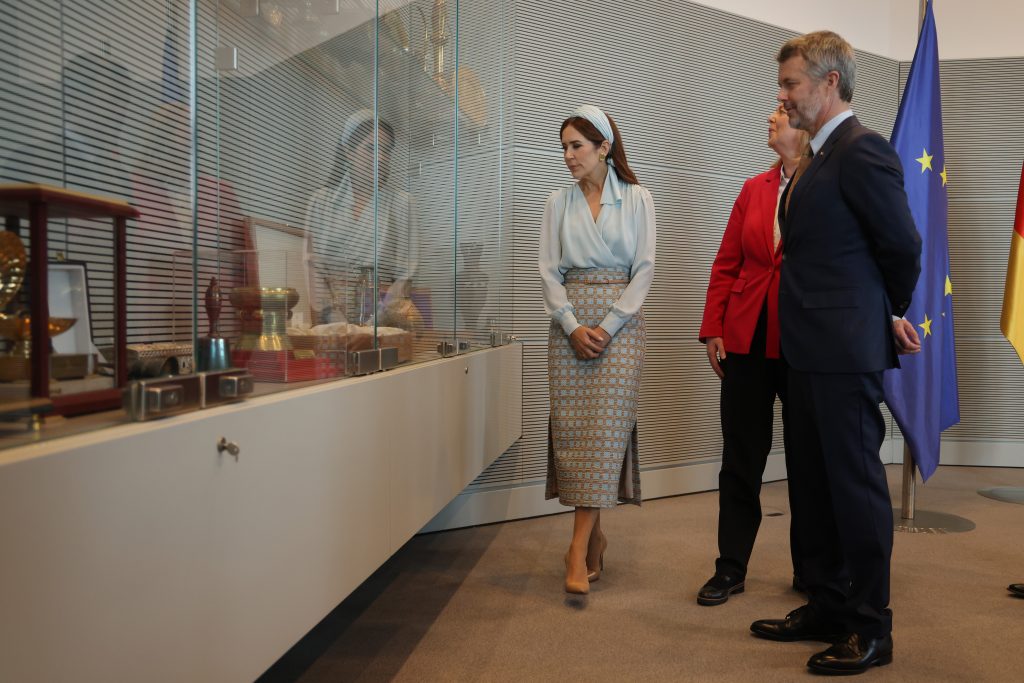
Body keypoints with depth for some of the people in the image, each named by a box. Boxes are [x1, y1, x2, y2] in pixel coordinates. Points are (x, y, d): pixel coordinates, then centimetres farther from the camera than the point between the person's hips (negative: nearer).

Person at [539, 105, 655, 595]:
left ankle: (579, 548, -11)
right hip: (569, 322, 3)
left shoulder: (637, 199, 4)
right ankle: (595, 536, 14)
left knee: (606, 426, -11)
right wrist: (573, 326, -9)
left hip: (619, 320, -2)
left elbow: (643, 269, -2)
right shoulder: (559, 203, 10)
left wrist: (607, 326, -11)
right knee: (572, 426, 0)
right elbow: (549, 270, 5)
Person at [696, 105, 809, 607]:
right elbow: (726, 265, 10)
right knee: (740, 459, 9)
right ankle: (730, 569, 21)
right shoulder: (753, 189, 10)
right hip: (748, 340, 4)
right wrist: (713, 330, 3)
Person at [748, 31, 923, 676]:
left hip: (845, 352, -9)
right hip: (808, 351, 9)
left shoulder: (862, 150, -13)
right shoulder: (816, 159, 16)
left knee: (857, 484, 2)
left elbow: (903, 246, -10)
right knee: (812, 483, 16)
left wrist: (892, 313, 6)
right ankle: (828, 606, 31)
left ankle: (871, 629, 17)